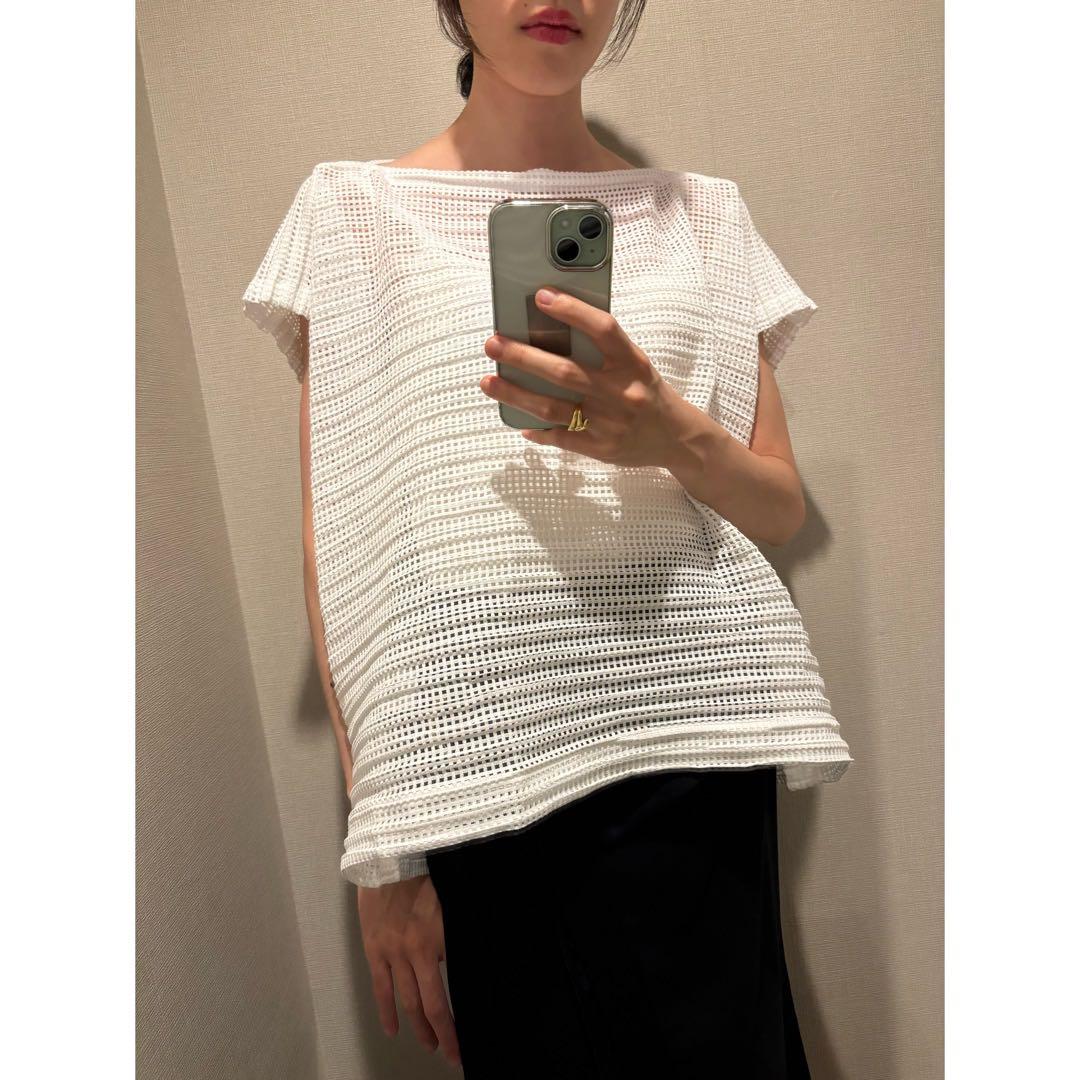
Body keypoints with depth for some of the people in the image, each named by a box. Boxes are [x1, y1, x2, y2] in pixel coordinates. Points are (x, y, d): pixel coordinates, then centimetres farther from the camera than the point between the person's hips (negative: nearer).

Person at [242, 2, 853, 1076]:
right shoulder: (354, 206, 8)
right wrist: (380, 842, -3)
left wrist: (680, 439, -11)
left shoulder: (703, 212, 14)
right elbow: (332, 538, 2)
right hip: (471, 735, -1)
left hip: (686, 722, 2)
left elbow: (783, 506, 12)